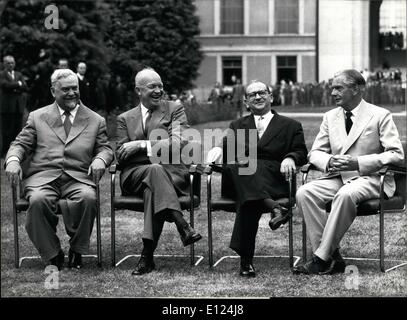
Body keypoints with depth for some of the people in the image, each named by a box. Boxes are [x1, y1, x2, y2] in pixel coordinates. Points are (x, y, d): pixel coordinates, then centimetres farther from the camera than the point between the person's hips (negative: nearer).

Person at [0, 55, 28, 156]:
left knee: (17, 129, 4)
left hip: (18, 106, 5)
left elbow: (25, 87, 5)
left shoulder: (19, 75, 17)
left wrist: (13, 86, -9)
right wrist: (18, 84, -6)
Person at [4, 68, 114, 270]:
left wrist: (100, 159, -12)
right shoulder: (37, 117, 20)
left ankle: (76, 251, -14)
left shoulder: (95, 121, 20)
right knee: (38, 200, -35)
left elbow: (105, 149, 14)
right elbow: (20, 144, 14)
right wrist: (13, 160, -10)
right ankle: (52, 255, -16)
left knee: (88, 198, -35)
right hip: (43, 177, 0)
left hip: (78, 178, 0)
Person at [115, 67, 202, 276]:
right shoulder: (125, 119, 21)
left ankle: (147, 256, -42)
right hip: (135, 175, 1)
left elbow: (179, 143, -1)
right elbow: (120, 154, 10)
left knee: (153, 188, -37)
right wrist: (145, 145, -7)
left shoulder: (175, 109, 16)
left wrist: (144, 145, -5)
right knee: (155, 170, -37)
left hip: (172, 171, 0)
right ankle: (183, 227, -51)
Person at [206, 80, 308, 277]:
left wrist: (290, 158, -14)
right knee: (240, 167, -37)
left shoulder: (291, 126, 22)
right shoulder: (237, 126, 29)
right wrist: (218, 149, -10)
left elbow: (301, 153, 9)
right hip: (239, 177, 2)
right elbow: (227, 147, 15)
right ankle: (274, 208, -54)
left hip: (273, 182, -2)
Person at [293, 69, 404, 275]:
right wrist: (329, 162, -11)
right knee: (304, 193, -24)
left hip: (369, 178, -5)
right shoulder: (330, 117, 14)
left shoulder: (380, 115, -1)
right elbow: (315, 152, 16)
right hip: (337, 177, 5)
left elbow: (396, 155, -8)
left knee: (345, 194, -39)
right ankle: (332, 258, -24)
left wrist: (357, 163, -19)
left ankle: (321, 259, -31)